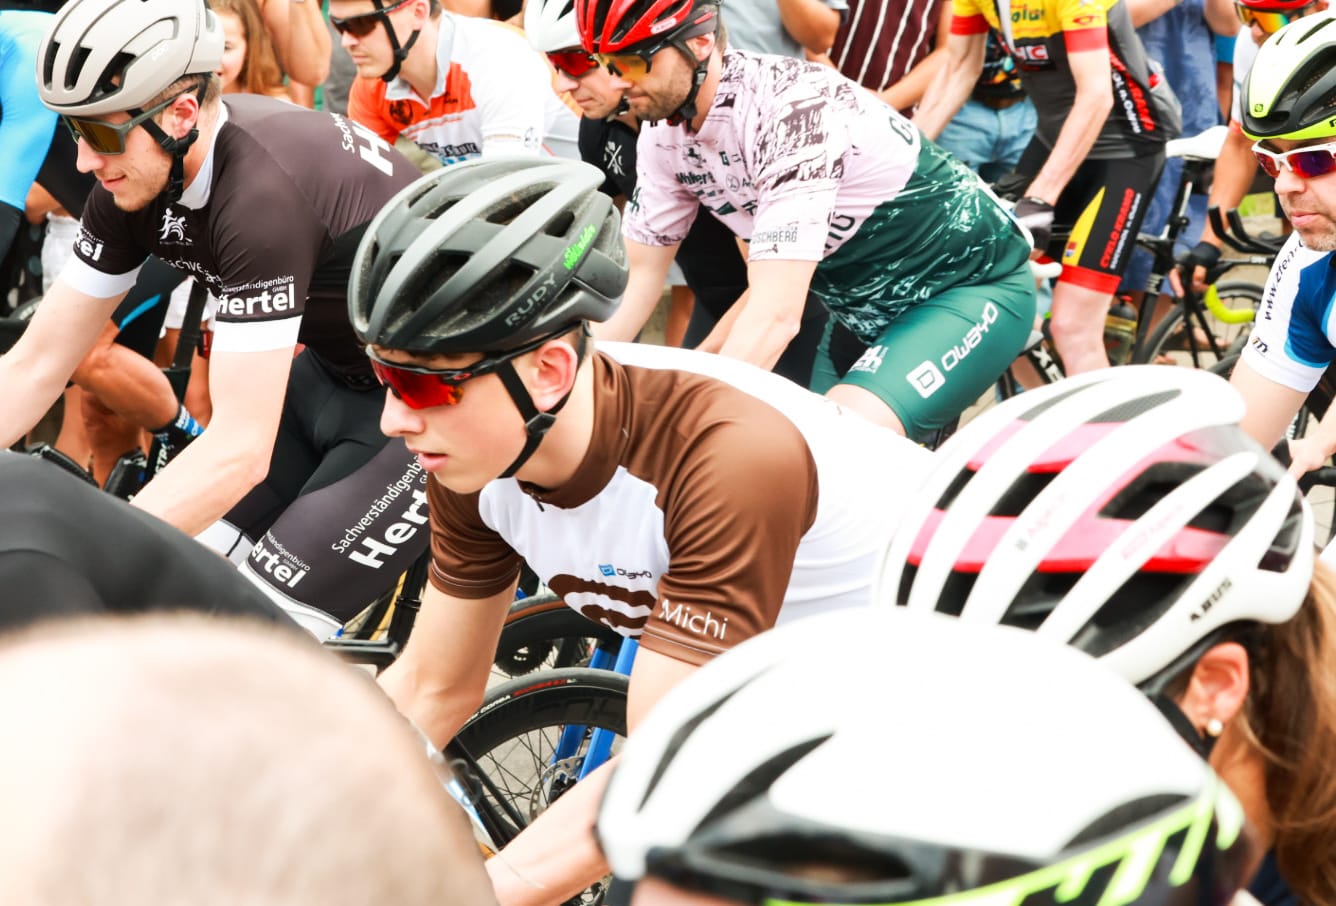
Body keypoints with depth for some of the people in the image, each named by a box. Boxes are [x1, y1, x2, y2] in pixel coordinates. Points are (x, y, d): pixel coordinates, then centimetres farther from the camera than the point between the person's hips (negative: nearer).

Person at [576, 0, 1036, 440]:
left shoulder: (793, 110, -31)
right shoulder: (664, 134, -7)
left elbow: (775, 316, -37)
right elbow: (640, 278, 1)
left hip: (973, 285, -8)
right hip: (870, 306, 9)